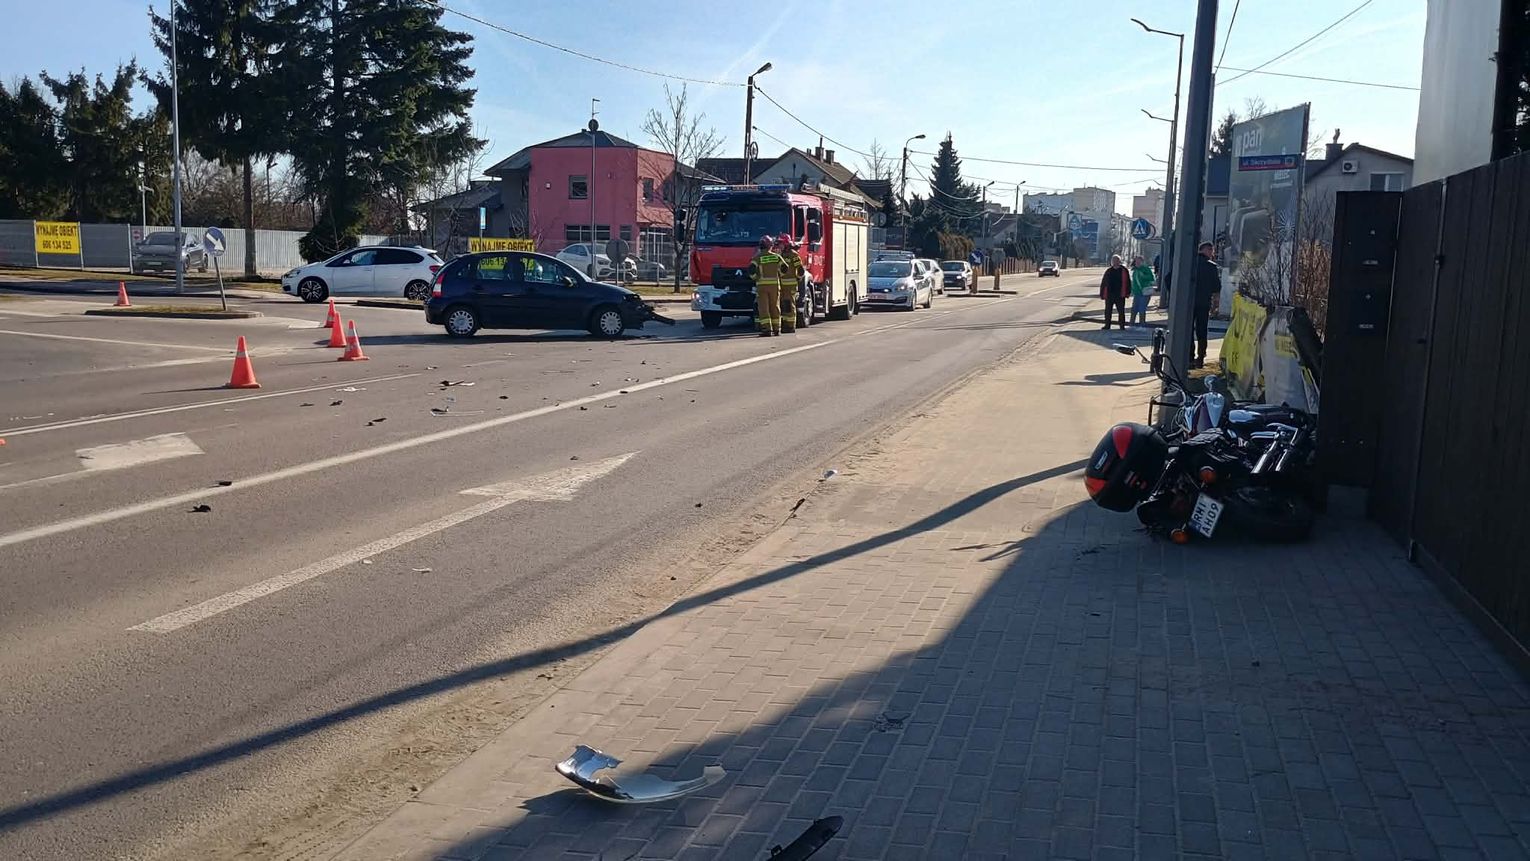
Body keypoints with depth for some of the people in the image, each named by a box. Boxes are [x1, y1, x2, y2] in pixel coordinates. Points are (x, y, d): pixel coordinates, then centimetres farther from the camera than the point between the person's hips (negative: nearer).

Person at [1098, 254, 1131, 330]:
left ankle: (1122, 325, 11)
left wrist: (1128, 292, -3)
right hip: (1109, 295, 3)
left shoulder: (1124, 271, 2)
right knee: (1108, 311, 8)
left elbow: (1128, 282, 3)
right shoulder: (1108, 271, 8)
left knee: (1121, 311, 3)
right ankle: (1107, 325, 18)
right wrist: (1102, 294, 5)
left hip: (1120, 295, -3)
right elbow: (1103, 283, 10)